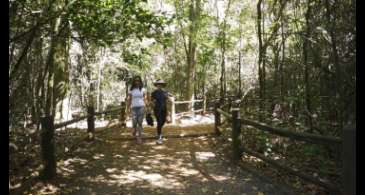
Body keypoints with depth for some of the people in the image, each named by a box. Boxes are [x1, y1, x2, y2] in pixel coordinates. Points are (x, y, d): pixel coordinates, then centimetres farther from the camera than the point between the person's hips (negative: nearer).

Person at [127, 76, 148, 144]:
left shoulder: (142, 89, 3)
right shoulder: (131, 90, 3)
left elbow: (145, 99, 5)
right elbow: (129, 100, 5)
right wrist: (128, 108, -1)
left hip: (141, 107, 0)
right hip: (134, 107, 1)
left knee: (140, 122, -4)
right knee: (134, 122, -4)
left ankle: (139, 137, 2)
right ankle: (135, 129, 31)